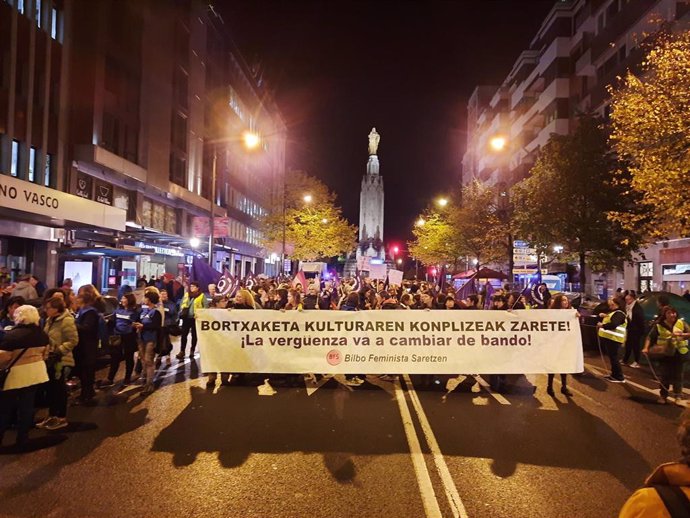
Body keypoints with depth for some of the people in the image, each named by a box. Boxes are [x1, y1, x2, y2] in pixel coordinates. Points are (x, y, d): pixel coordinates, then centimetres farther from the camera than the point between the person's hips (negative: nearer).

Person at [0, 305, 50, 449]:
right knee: (28, 406, 12)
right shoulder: (42, 333, 2)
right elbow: (44, 353, 14)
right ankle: (22, 441, 19)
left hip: (15, 376, -6)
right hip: (35, 373, 6)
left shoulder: (12, 335, -18)